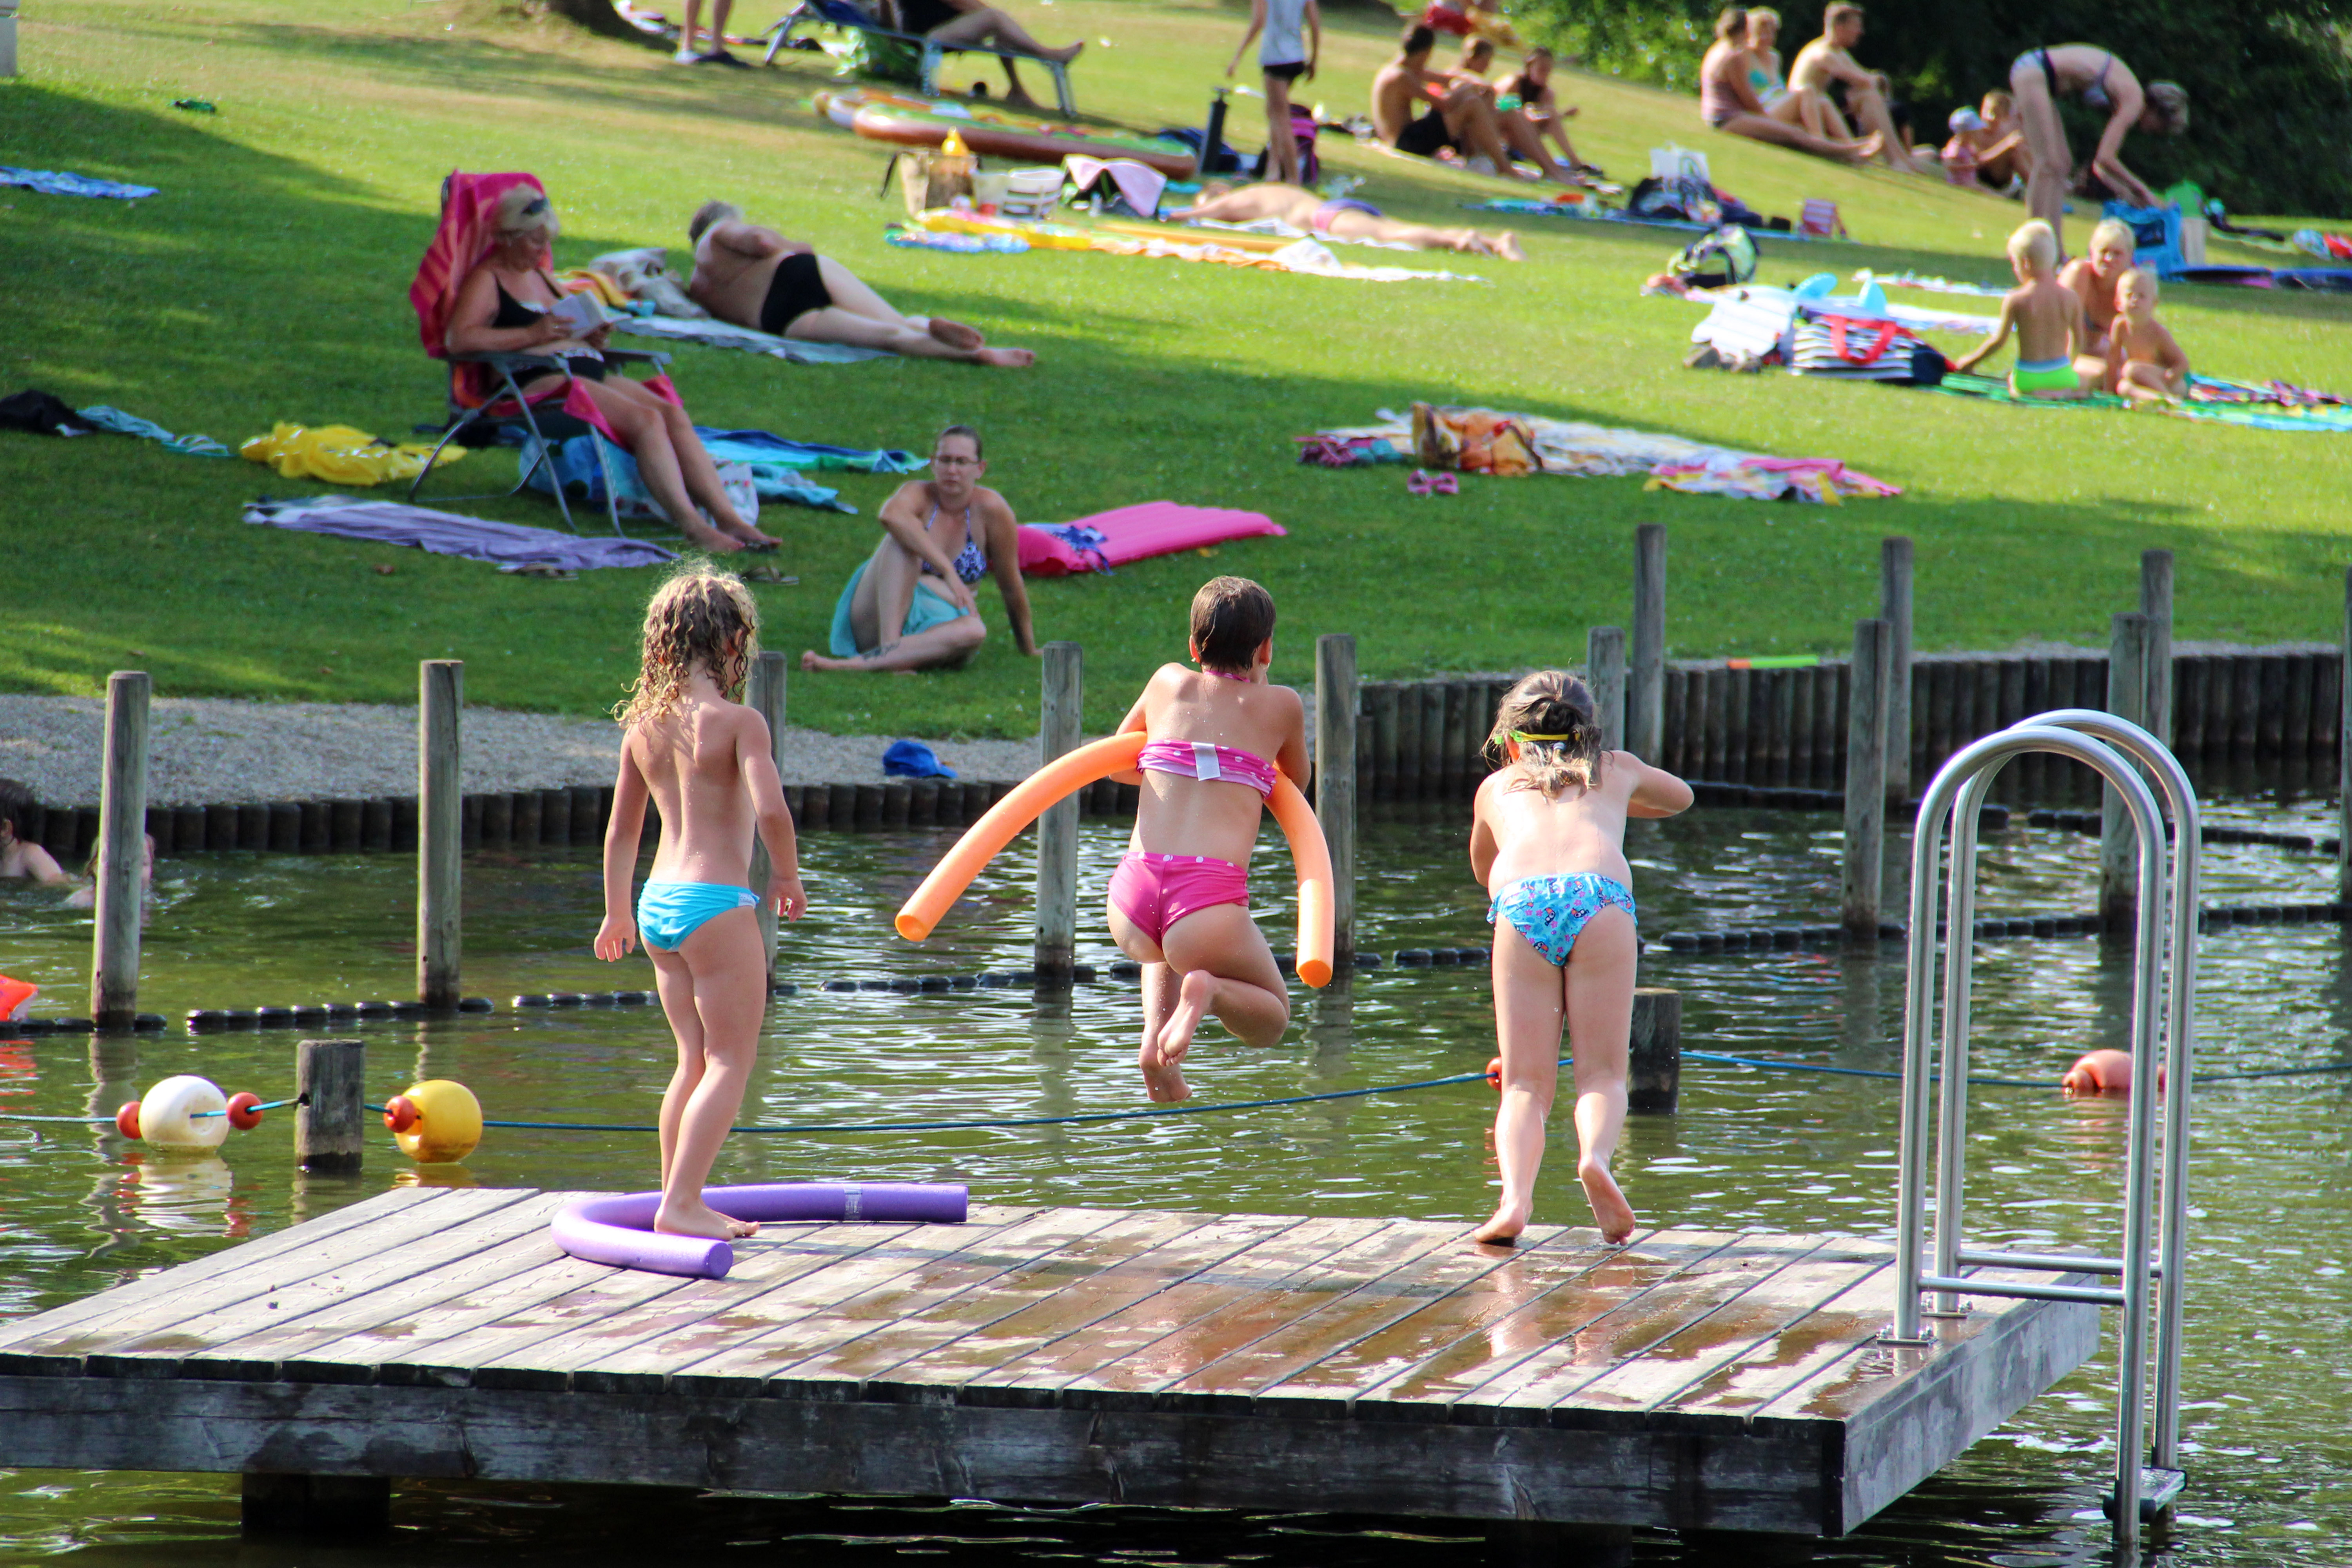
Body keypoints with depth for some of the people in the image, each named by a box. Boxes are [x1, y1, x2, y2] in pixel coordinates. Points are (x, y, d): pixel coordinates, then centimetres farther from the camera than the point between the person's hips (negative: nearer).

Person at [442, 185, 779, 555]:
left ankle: (728, 518, -29)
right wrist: (532, 334, -17)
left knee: (673, 413, -17)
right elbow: (458, 339, -14)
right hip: (539, 382, -8)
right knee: (645, 419, -29)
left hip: (590, 373, 8)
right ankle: (692, 526, -40)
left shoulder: (541, 276, 28)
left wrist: (593, 338, 10)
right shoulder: (486, 280, 2)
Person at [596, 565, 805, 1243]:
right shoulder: (736, 721, -11)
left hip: (658, 904, 7)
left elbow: (622, 830, 19)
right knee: (732, 1060, -1)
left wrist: (616, 913, 31)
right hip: (715, 904, -7)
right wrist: (787, 877, -4)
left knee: (695, 1060, 16)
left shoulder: (643, 725, 9)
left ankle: (679, 1201, 18)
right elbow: (771, 810, -23)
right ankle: (682, 1203, -9)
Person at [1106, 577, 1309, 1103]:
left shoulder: (1168, 683, 18)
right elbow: (1297, 782, 30)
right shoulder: (1280, 704, 11)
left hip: (1133, 897, 4)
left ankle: (1155, 1036, 9)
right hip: (1210, 898, -4)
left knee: (1165, 953, 40)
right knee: (1270, 1020, 19)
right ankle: (1209, 991, -15)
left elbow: (1117, 766, 34)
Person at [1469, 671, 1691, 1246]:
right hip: (1599, 894, 0)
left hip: (1520, 900, 0)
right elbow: (1679, 796, 58)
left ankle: (1516, 1196, -23)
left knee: (1525, 1087, 3)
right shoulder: (1618, 770, 34)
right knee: (1602, 1073, 5)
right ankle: (1595, 1156, -27)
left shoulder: (1497, 786, 34)